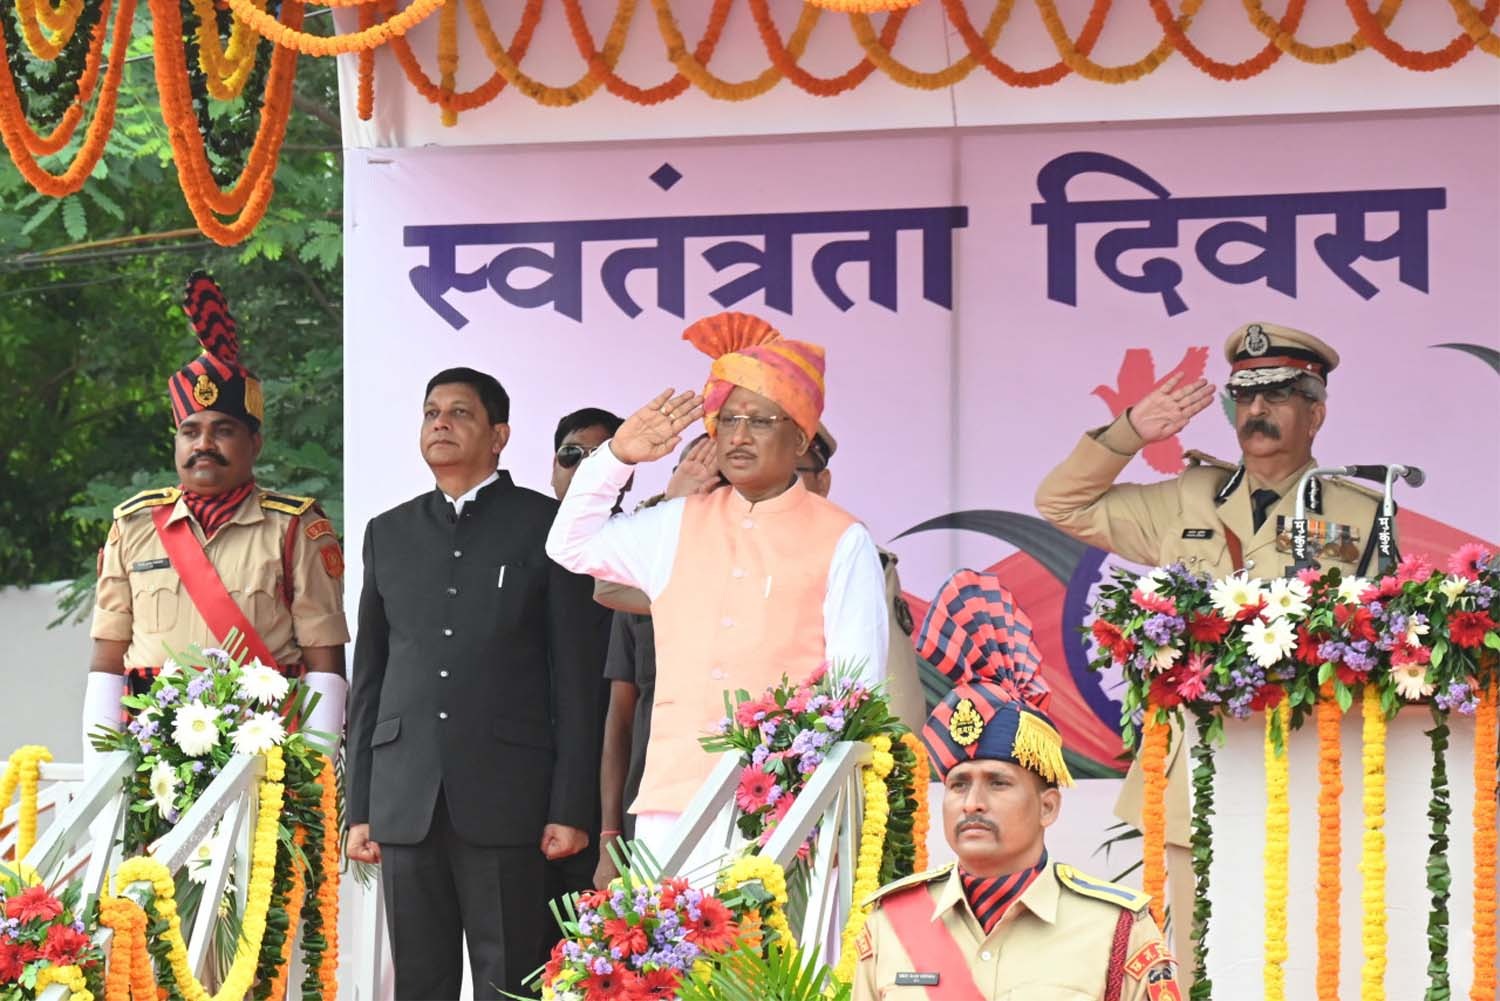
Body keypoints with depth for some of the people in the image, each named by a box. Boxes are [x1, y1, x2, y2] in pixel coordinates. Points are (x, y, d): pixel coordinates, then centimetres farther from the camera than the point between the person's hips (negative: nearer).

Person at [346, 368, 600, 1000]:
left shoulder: (543, 526, 5)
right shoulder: (388, 533, 17)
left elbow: (576, 676, 1)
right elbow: (369, 677, 16)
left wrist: (571, 807, -6)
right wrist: (359, 806, 10)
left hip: (507, 798, -3)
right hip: (406, 799, 4)